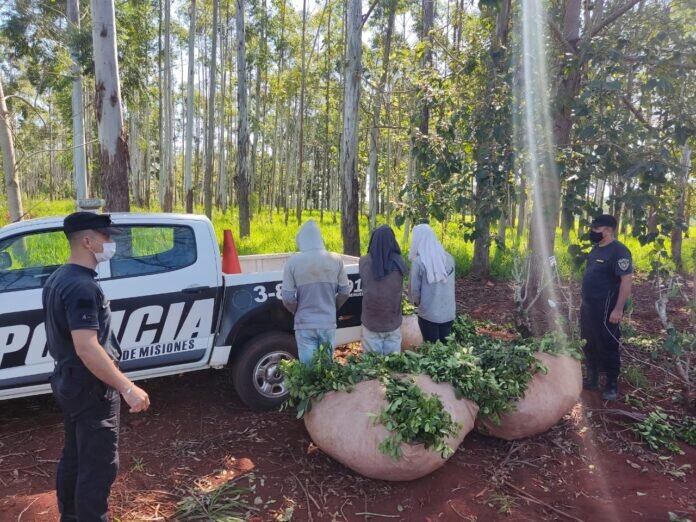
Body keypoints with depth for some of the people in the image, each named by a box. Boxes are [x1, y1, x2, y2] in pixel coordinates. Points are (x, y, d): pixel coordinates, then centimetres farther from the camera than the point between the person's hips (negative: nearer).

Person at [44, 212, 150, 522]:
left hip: (69, 383, 10)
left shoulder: (58, 279, 8)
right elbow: (87, 348, -31)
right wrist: (127, 388, -31)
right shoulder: (82, 286, -24)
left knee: (73, 456, 23)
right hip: (90, 389, -10)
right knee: (98, 466, 1)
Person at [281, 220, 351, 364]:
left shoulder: (293, 261, -11)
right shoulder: (336, 260, -4)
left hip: (305, 325, -2)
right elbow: (345, 292, 1)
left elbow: (288, 298, -10)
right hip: (328, 323, 2)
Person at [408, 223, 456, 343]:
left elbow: (414, 289, -10)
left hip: (428, 313, -4)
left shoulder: (418, 262, -18)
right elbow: (452, 283, 4)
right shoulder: (449, 258, -4)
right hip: (449, 312, 4)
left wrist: (416, 302, 9)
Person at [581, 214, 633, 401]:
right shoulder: (596, 248, 10)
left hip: (606, 309, -9)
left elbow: (627, 280, -22)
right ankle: (591, 379, 32)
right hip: (588, 307, 9)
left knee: (607, 347, 3)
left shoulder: (618, 251, -17)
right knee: (589, 345, 17)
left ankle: (612, 385, 18)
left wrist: (618, 309, -25)